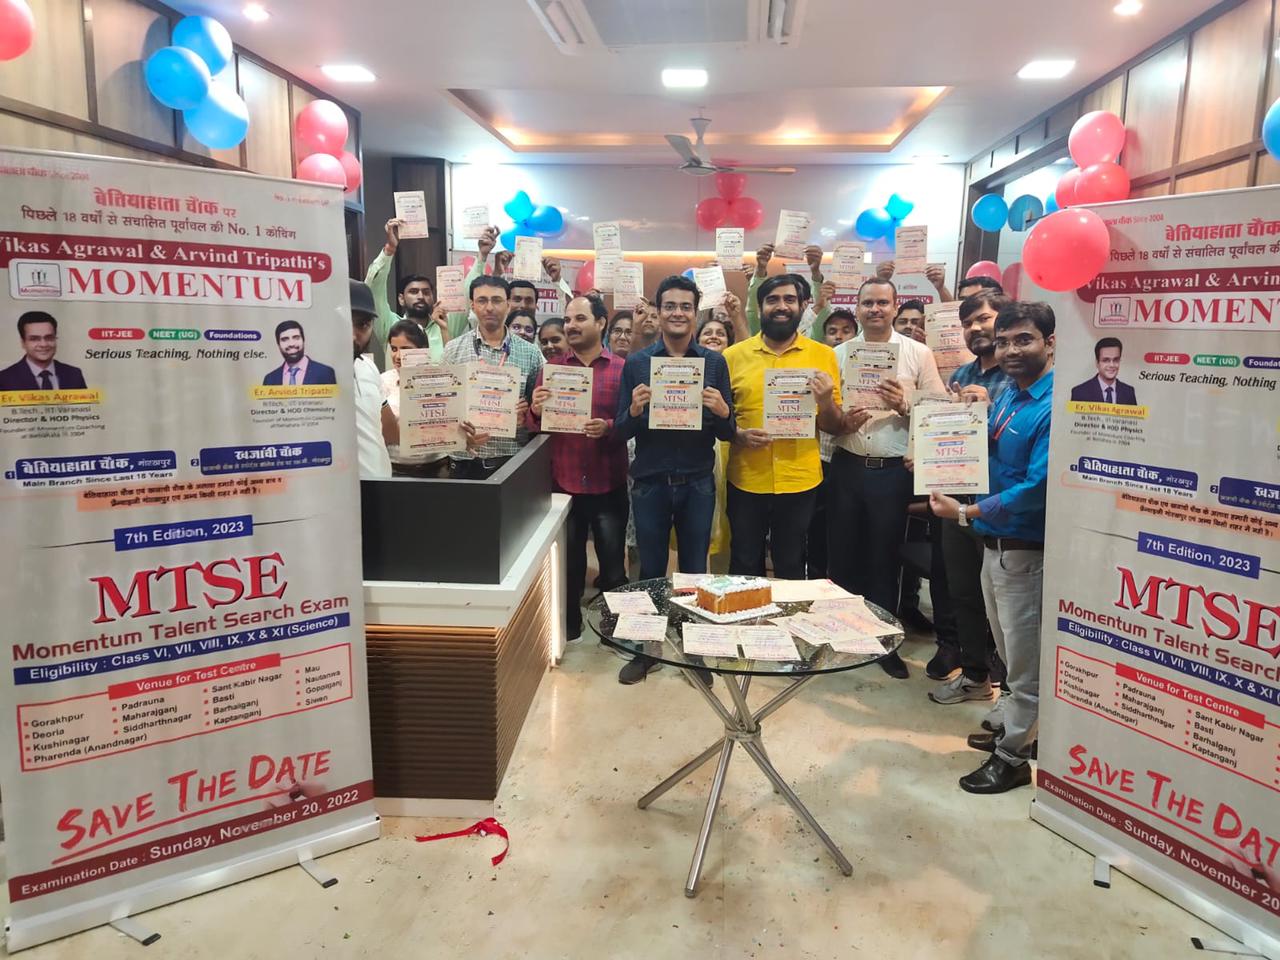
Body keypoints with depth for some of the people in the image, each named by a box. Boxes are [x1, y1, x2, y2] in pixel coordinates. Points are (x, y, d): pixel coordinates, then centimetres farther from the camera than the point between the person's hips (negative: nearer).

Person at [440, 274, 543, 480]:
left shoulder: (530, 353, 4)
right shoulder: (453, 349, 4)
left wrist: (526, 413, -11)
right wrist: (457, 424, -15)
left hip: (513, 459, 0)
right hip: (466, 460, 0)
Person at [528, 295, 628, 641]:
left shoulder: (622, 369, -1)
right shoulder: (551, 368, 6)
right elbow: (534, 425, 4)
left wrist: (609, 427, -23)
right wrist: (536, 411, -17)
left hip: (608, 485, -2)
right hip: (563, 483, 2)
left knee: (613, 562, 8)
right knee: (567, 562, 12)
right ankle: (567, 625, 29)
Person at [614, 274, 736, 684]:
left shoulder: (715, 362, 2)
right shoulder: (637, 363, 2)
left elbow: (728, 433, 1)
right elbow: (620, 431, 1)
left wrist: (721, 411, -20)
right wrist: (634, 411, -20)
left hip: (697, 483, 0)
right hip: (650, 481, 0)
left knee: (695, 571, 10)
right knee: (650, 570, 10)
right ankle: (645, 648, 25)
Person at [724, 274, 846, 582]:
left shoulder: (824, 355, 2)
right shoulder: (733, 356, 1)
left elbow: (837, 428, 5)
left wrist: (825, 402, -15)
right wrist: (739, 435, -12)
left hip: (800, 483, 0)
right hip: (746, 482, 0)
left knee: (791, 569, 13)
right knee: (744, 568, 12)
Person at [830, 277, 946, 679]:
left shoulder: (918, 354, 1)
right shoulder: (840, 354, 7)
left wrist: (903, 407, -19)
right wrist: (842, 420, -12)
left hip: (893, 470, -2)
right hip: (847, 467, 2)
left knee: (885, 559, 8)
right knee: (844, 555, 10)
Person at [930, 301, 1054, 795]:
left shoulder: (1054, 407, -20)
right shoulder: (1008, 396, 8)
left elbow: (1036, 487, -25)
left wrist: (966, 512, -20)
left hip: (1025, 549, -9)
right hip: (994, 542, 9)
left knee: (1024, 659, 6)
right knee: (1010, 651, 22)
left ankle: (1012, 757, 20)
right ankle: (1016, 728, 39)